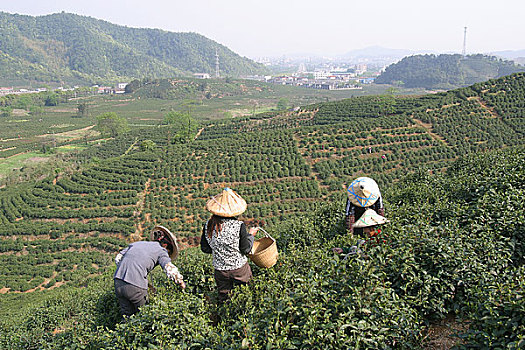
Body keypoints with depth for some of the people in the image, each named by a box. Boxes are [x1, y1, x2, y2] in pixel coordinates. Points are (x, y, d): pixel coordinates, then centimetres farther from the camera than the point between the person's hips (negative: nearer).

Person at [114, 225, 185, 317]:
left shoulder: (137, 243, 23)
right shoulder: (161, 250, 6)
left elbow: (118, 258, 21)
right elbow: (170, 270, -8)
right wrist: (183, 285, 4)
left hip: (118, 282, 5)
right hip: (135, 286, -5)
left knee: (127, 314, 18)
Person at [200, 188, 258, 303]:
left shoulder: (208, 226, -10)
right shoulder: (239, 226, -19)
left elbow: (205, 248, 1)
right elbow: (246, 250, -10)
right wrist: (250, 235, 5)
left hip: (220, 270, 3)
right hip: (239, 268, -3)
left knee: (223, 297, 18)